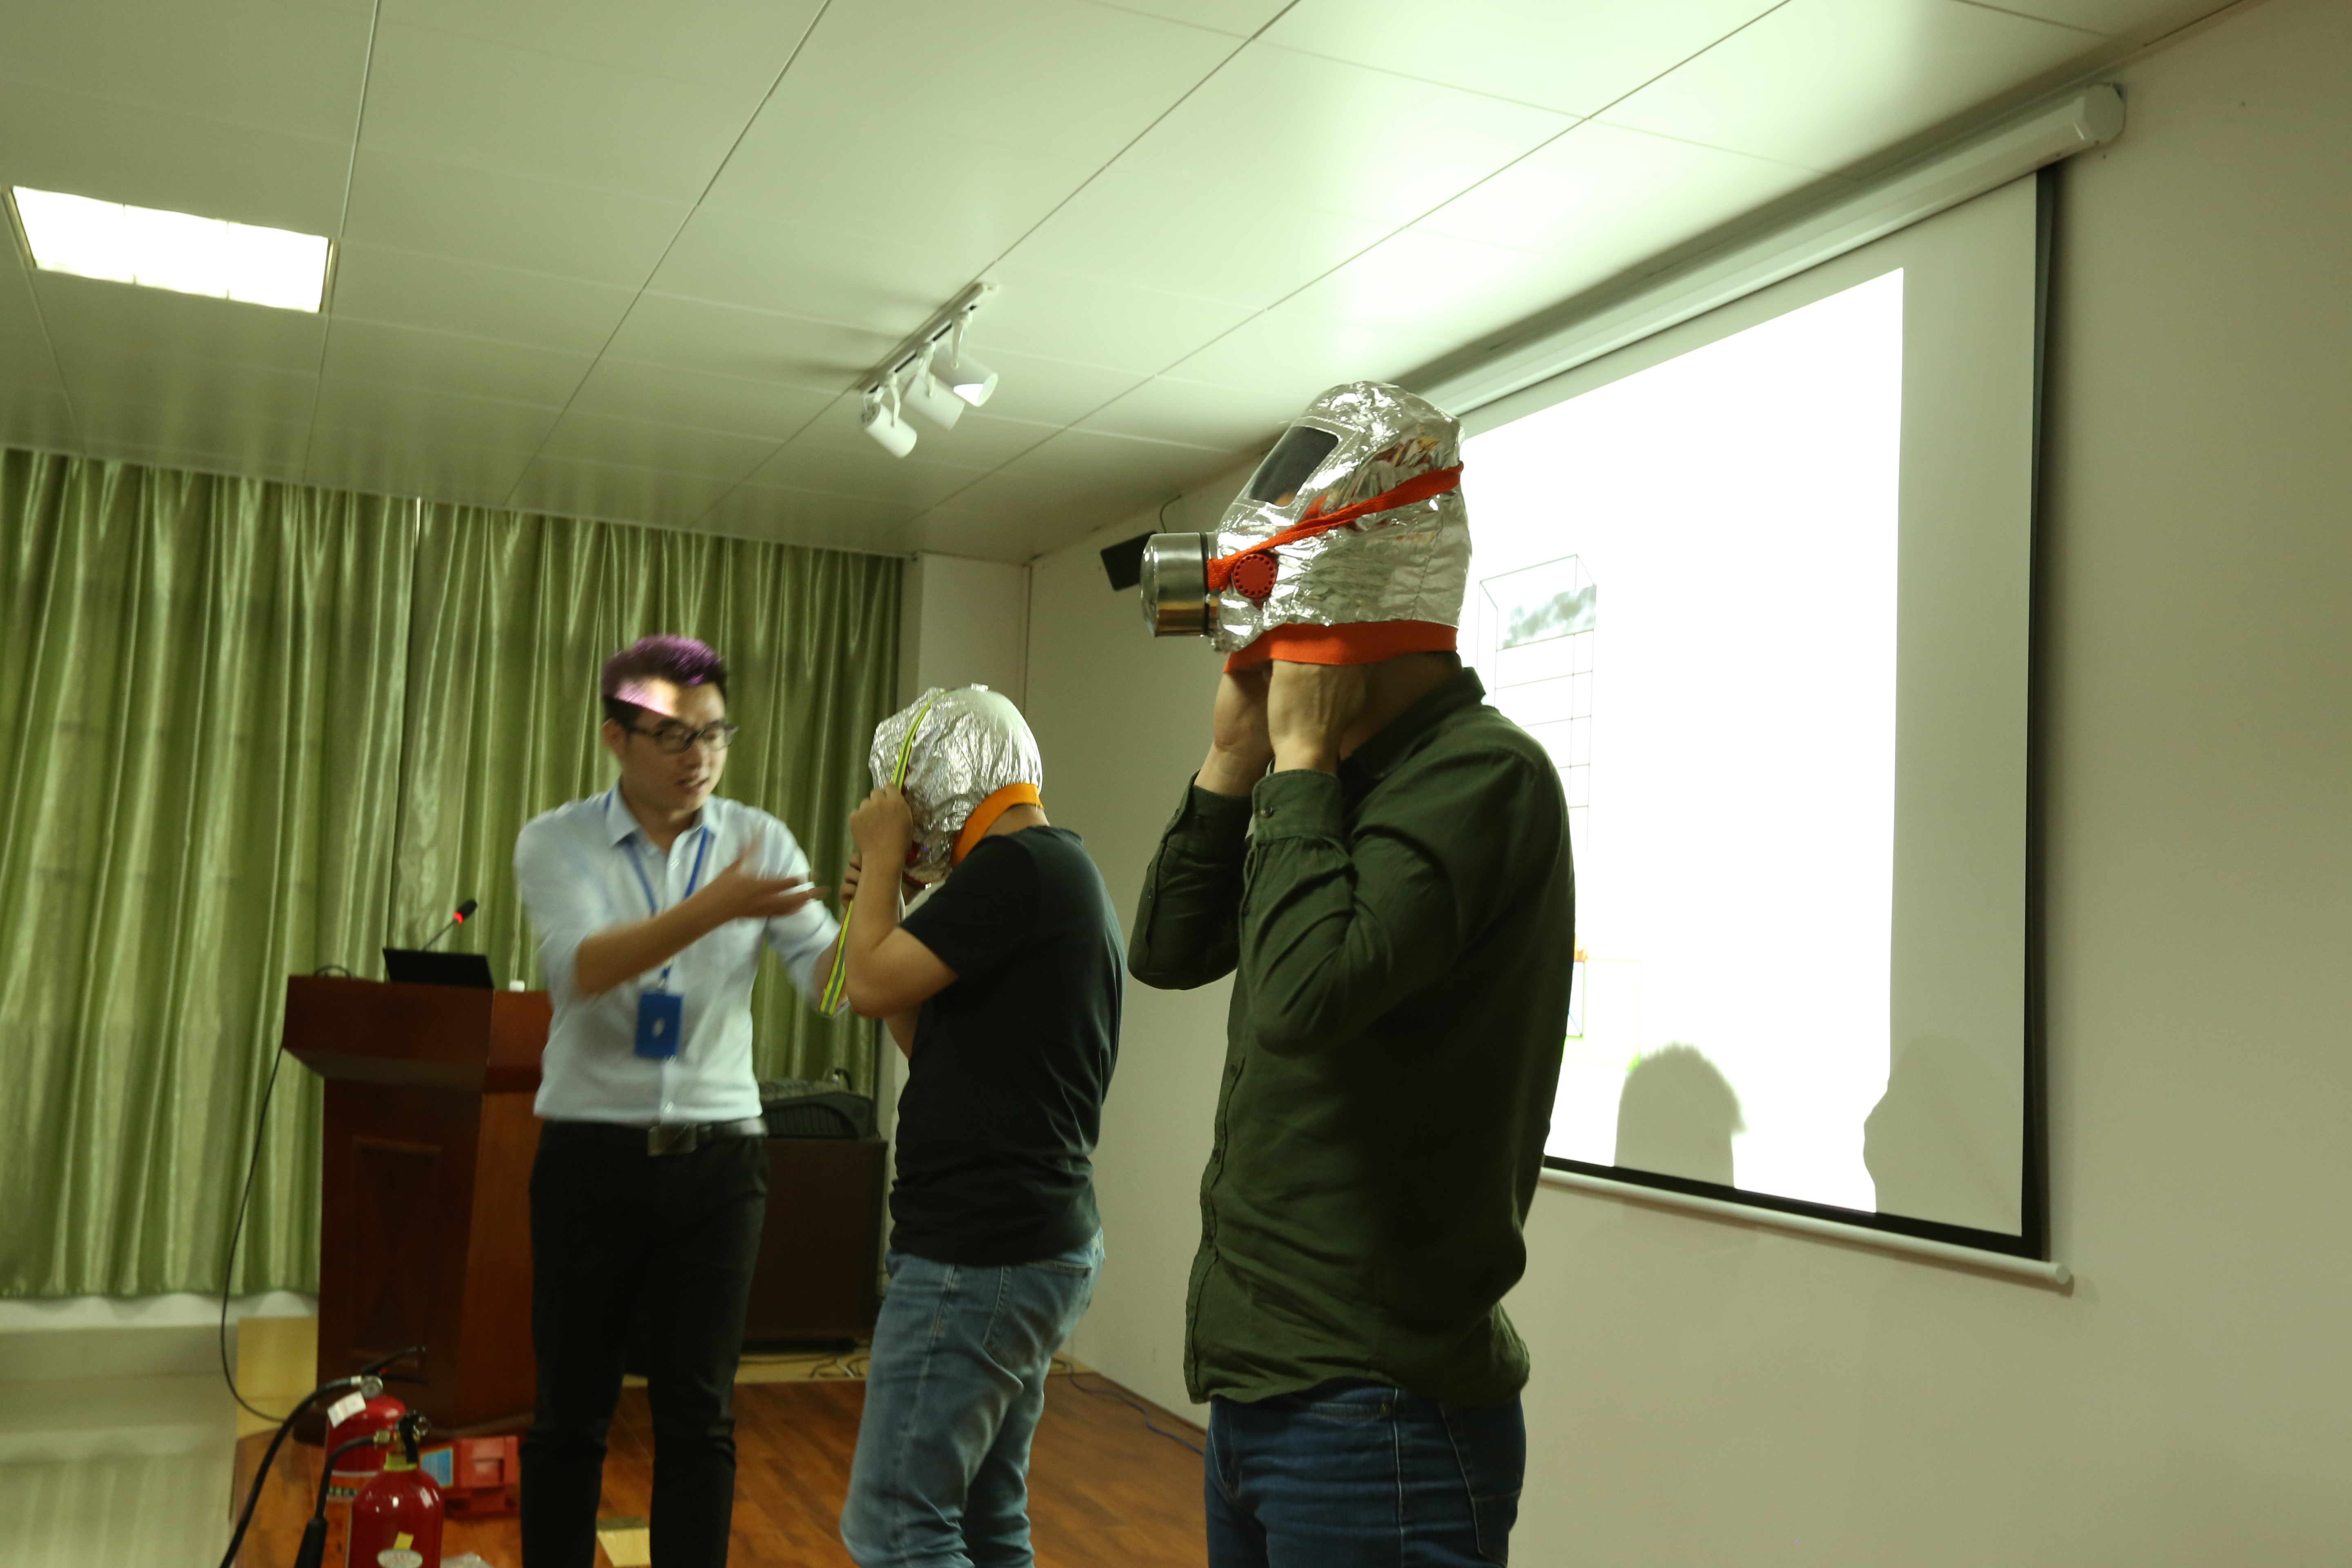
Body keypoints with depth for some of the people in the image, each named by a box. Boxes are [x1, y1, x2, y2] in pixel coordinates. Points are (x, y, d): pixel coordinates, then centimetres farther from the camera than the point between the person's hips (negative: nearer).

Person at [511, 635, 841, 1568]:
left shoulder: (759, 840, 0)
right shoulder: (558, 843, -4)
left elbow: (827, 976, -12)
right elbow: (581, 968, -23)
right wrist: (715, 906, -37)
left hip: (717, 1158, 1)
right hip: (591, 1154, -1)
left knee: (698, 1415, 6)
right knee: (572, 1411, 9)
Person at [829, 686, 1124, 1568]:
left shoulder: (1015, 866, -14)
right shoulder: (1064, 871, 16)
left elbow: (873, 985, -16)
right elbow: (949, 1050, 20)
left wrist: (880, 855, -3)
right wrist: (883, 914, 14)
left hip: (982, 1259, -10)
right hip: (1038, 1244, 10)